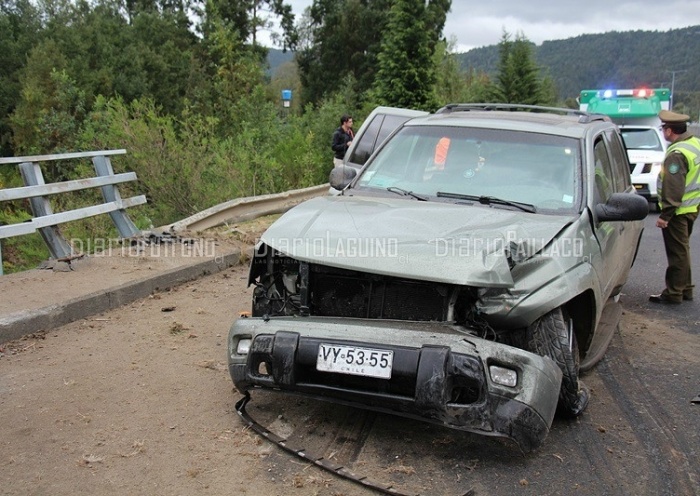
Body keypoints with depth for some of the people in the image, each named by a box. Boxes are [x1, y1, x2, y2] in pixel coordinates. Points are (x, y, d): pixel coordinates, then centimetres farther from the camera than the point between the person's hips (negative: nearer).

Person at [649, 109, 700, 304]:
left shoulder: (676, 154, -23)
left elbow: (673, 189, -24)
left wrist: (665, 214, -20)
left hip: (678, 210, -10)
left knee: (677, 252, -2)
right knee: (682, 250, 19)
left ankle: (673, 293, 6)